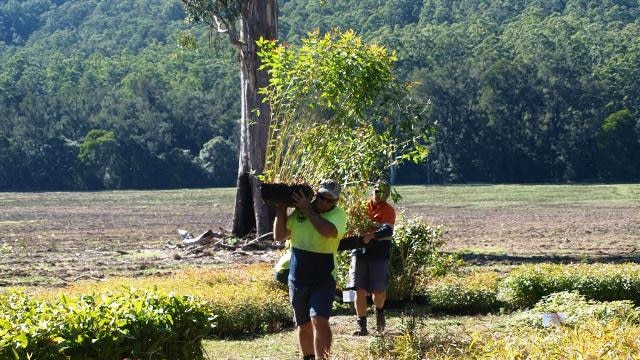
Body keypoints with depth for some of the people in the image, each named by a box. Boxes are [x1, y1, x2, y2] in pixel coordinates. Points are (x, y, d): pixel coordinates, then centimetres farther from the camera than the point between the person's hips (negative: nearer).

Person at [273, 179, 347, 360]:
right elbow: (279, 236, 7)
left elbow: (328, 231, -29)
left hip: (323, 281, -5)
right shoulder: (299, 212, 3)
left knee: (319, 321, -21)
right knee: (304, 324, 16)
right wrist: (281, 210, -4)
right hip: (297, 280, 5)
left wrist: (308, 209, -20)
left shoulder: (338, 214, -8)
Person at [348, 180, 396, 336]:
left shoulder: (388, 210, -4)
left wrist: (372, 235, -39)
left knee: (379, 291, 2)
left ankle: (379, 313, 35)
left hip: (379, 254, -3)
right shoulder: (363, 206, 9)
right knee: (360, 290, -3)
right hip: (360, 252, 3)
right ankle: (362, 326, 3)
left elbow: (387, 230, -20)